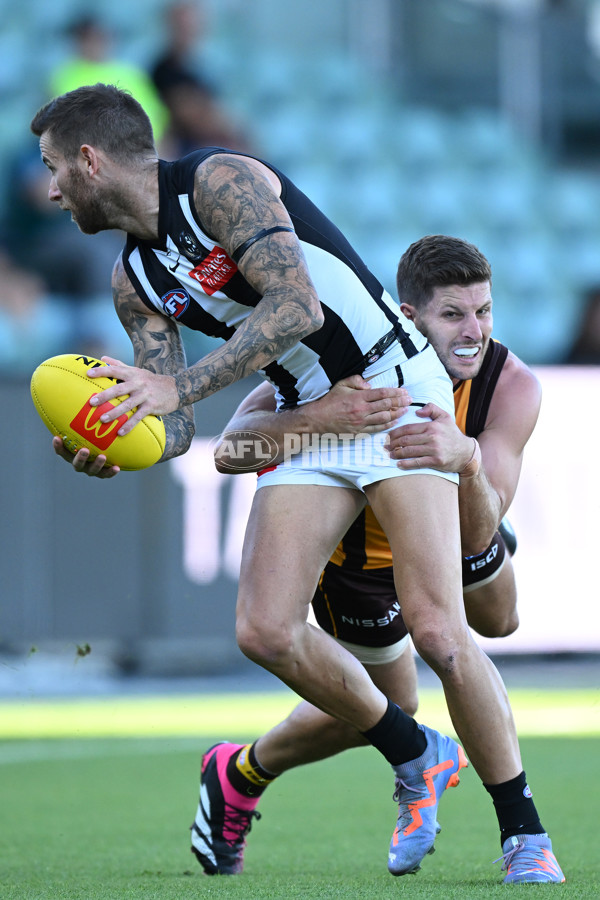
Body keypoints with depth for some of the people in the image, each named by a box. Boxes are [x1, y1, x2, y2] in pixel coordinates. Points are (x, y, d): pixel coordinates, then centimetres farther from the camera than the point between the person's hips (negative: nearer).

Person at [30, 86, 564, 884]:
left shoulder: (220, 182, -15)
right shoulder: (135, 281, 8)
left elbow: (298, 306, -28)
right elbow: (173, 428, 5)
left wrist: (179, 384, -34)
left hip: (397, 396, -7)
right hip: (307, 421, 8)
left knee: (436, 630, -18)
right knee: (265, 631, -10)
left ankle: (525, 833, -4)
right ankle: (418, 759, 12)